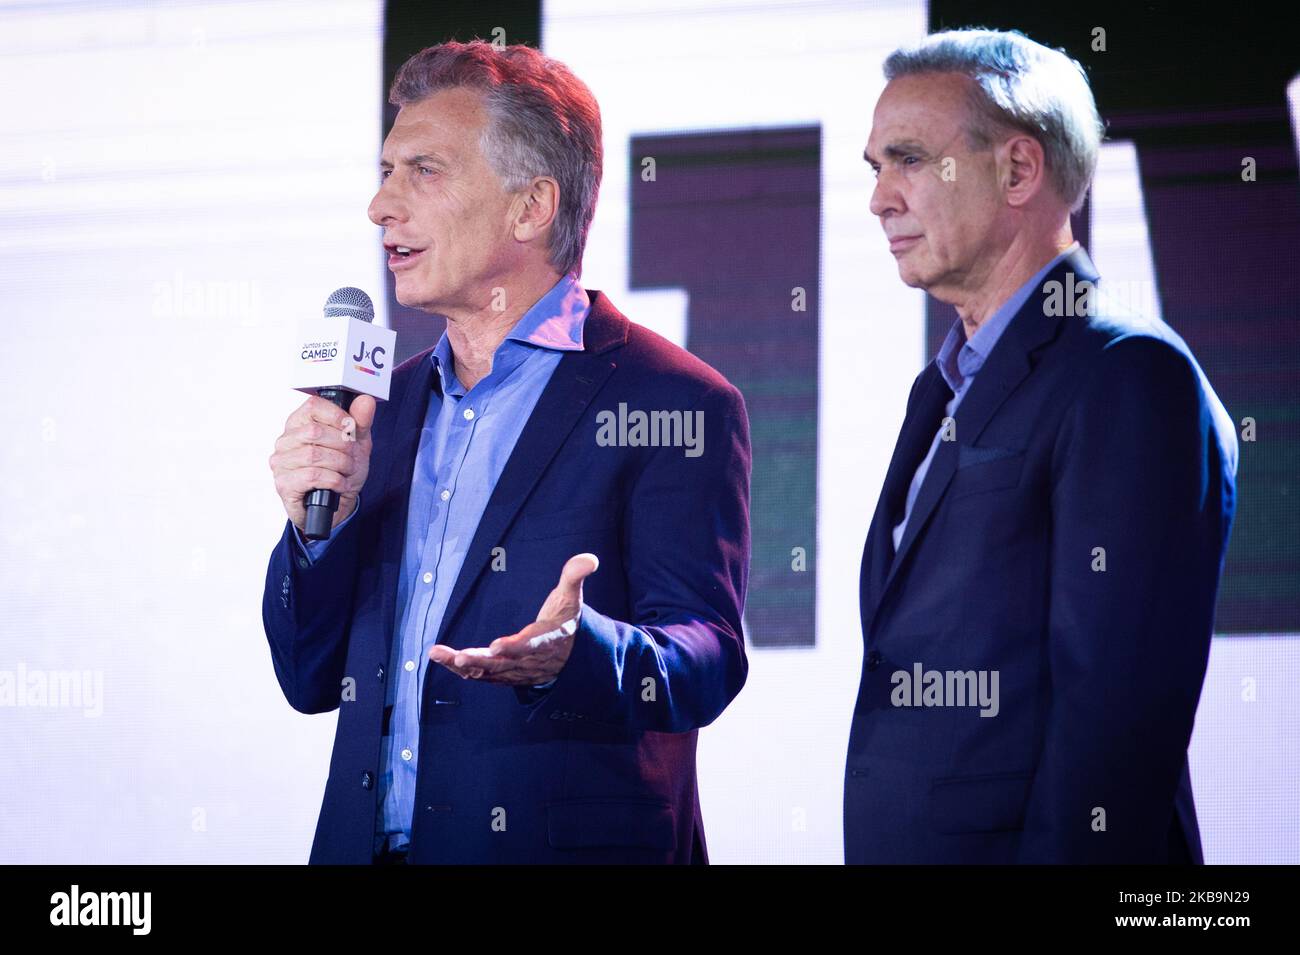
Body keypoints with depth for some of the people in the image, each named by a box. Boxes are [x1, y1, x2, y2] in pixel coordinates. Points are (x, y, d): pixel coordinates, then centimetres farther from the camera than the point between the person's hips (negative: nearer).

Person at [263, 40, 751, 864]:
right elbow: (312, 681, 12)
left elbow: (708, 661, -15)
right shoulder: (392, 403, 13)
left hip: (571, 843, -5)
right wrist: (318, 523, -5)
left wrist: (576, 654, -33)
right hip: (368, 845, 5)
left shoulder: (674, 403, -7)